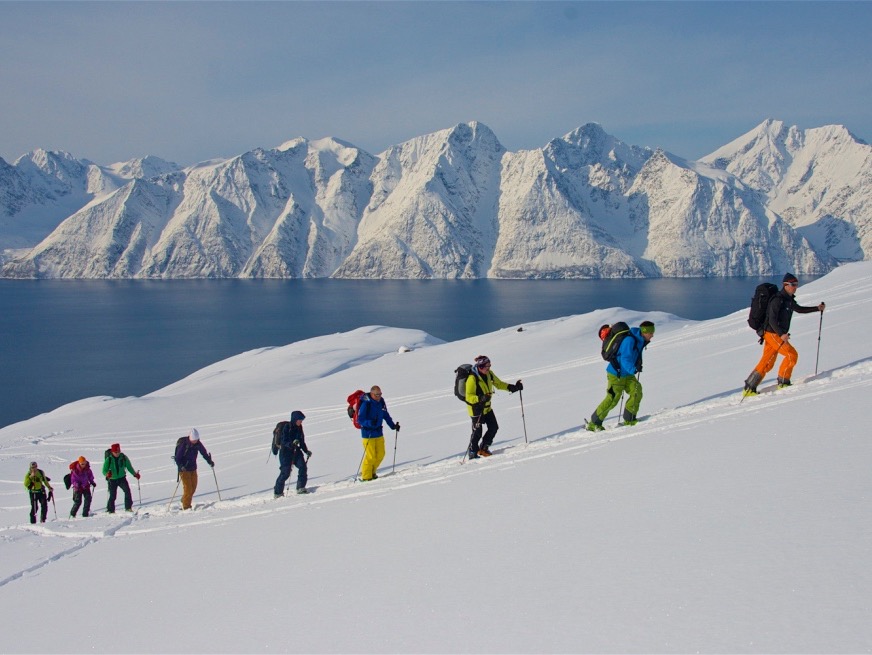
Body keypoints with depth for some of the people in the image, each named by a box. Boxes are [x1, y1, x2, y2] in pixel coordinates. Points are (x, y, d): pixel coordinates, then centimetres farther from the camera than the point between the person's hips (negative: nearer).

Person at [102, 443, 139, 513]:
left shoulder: (124, 458, -6)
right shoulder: (108, 459, -12)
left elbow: (129, 467, 6)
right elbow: (104, 470, -11)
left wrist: (134, 474, -5)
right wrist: (107, 474, -34)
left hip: (122, 478, 2)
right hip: (112, 479, -2)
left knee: (127, 491, -17)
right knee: (112, 496, -5)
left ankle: (128, 507, -10)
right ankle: (111, 510, 11)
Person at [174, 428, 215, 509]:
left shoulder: (198, 443, -5)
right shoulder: (182, 444, -20)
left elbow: (204, 452, 7)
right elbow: (177, 457, -18)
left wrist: (209, 461, -2)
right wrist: (181, 466, -31)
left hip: (193, 468, 6)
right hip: (184, 469, -6)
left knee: (193, 487, 8)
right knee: (188, 488, -9)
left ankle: (184, 501, 28)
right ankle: (186, 507, 1)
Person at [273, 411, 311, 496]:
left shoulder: (299, 428, 8)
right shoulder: (287, 427, -13)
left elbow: (302, 441, 17)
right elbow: (284, 442, -18)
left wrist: (306, 451, 6)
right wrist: (292, 444, -36)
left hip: (296, 451, 6)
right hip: (286, 452, -6)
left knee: (303, 466, -14)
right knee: (285, 472, -9)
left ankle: (301, 488, -7)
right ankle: (278, 492, 4)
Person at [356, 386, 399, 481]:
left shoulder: (381, 402, 4)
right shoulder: (365, 404, -16)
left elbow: (386, 416, 16)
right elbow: (360, 419, -17)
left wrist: (393, 425, 6)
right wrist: (370, 423, -33)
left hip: (379, 433, 7)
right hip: (368, 434, -7)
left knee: (381, 454, 6)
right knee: (370, 456, -7)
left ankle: (372, 472, 25)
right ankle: (365, 476, 7)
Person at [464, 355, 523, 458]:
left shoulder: (489, 374, -2)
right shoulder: (472, 379, -24)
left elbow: (499, 384, 12)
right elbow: (469, 397, -26)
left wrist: (513, 387, -1)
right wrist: (480, 398, -43)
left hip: (486, 407, 8)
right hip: (475, 409, -8)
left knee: (494, 427, 7)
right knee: (477, 432, -4)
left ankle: (484, 448, 25)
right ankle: (473, 453, 15)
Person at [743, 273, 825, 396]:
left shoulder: (789, 300, 13)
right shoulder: (778, 299, -15)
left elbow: (799, 309, 32)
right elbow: (772, 320, -21)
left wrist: (817, 308, 25)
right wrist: (781, 334, -31)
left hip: (779, 334, 9)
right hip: (772, 334, -9)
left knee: (767, 364, 6)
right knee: (792, 355, -13)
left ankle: (749, 389, 6)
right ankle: (783, 382, -1)